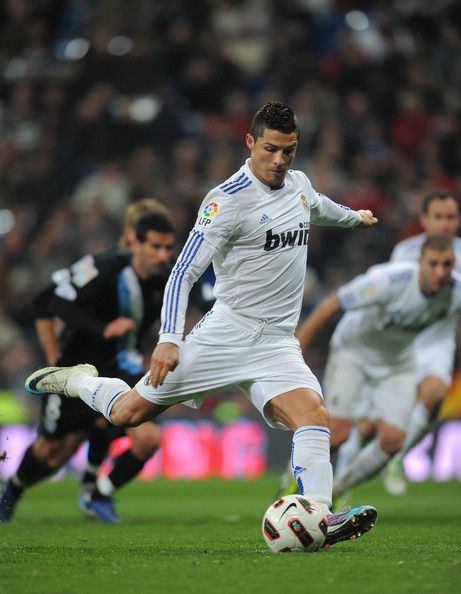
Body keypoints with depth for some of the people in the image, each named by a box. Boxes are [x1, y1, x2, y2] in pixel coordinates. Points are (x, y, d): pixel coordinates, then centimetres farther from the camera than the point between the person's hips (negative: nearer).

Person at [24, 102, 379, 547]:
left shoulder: (298, 184, 8)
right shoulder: (228, 200, -14)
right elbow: (184, 272, -15)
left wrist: (352, 216, 55)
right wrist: (168, 339, -25)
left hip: (277, 342, 5)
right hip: (226, 335, -5)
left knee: (313, 414, -22)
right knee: (127, 413, 0)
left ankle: (321, 520, -29)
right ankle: (75, 381, 31)